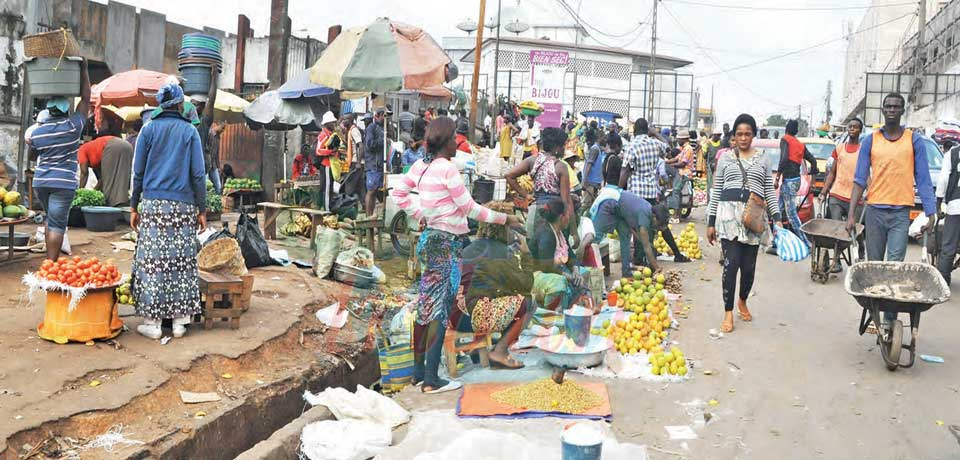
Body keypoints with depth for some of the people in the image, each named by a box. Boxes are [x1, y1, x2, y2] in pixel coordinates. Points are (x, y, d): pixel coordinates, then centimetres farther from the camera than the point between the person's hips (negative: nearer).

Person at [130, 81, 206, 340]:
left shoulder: (149, 130, 6)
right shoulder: (189, 131, 4)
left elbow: (138, 172, 5)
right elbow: (198, 174, 2)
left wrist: (134, 207, 11)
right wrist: (202, 210, 6)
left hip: (153, 205, 0)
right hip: (184, 206, 0)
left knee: (152, 261, 2)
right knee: (182, 261, 4)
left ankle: (152, 322, 3)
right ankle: (179, 321, 8)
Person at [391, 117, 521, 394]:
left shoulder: (421, 166, 7)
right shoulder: (447, 168, -16)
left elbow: (398, 193, 15)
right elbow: (469, 208, -13)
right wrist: (504, 219, -5)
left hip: (430, 238, 8)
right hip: (446, 243, -8)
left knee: (426, 306, 14)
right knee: (440, 311, -4)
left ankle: (418, 371, 23)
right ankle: (431, 379, 1)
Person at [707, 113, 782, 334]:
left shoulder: (762, 159, 13)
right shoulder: (725, 157, 10)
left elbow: (769, 191, 13)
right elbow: (716, 190, 10)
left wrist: (777, 217, 3)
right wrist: (711, 222, 6)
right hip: (729, 215, -1)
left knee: (749, 267, 5)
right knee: (731, 264, -8)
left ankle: (742, 301, 33)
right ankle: (728, 313, 3)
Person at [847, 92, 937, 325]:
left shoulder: (914, 141, 3)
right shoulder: (870, 141, 6)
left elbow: (923, 179, 3)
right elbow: (860, 179, 4)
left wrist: (930, 213, -3)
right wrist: (851, 214, -1)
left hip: (901, 212, -2)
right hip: (874, 210, 2)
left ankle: (890, 319, -6)